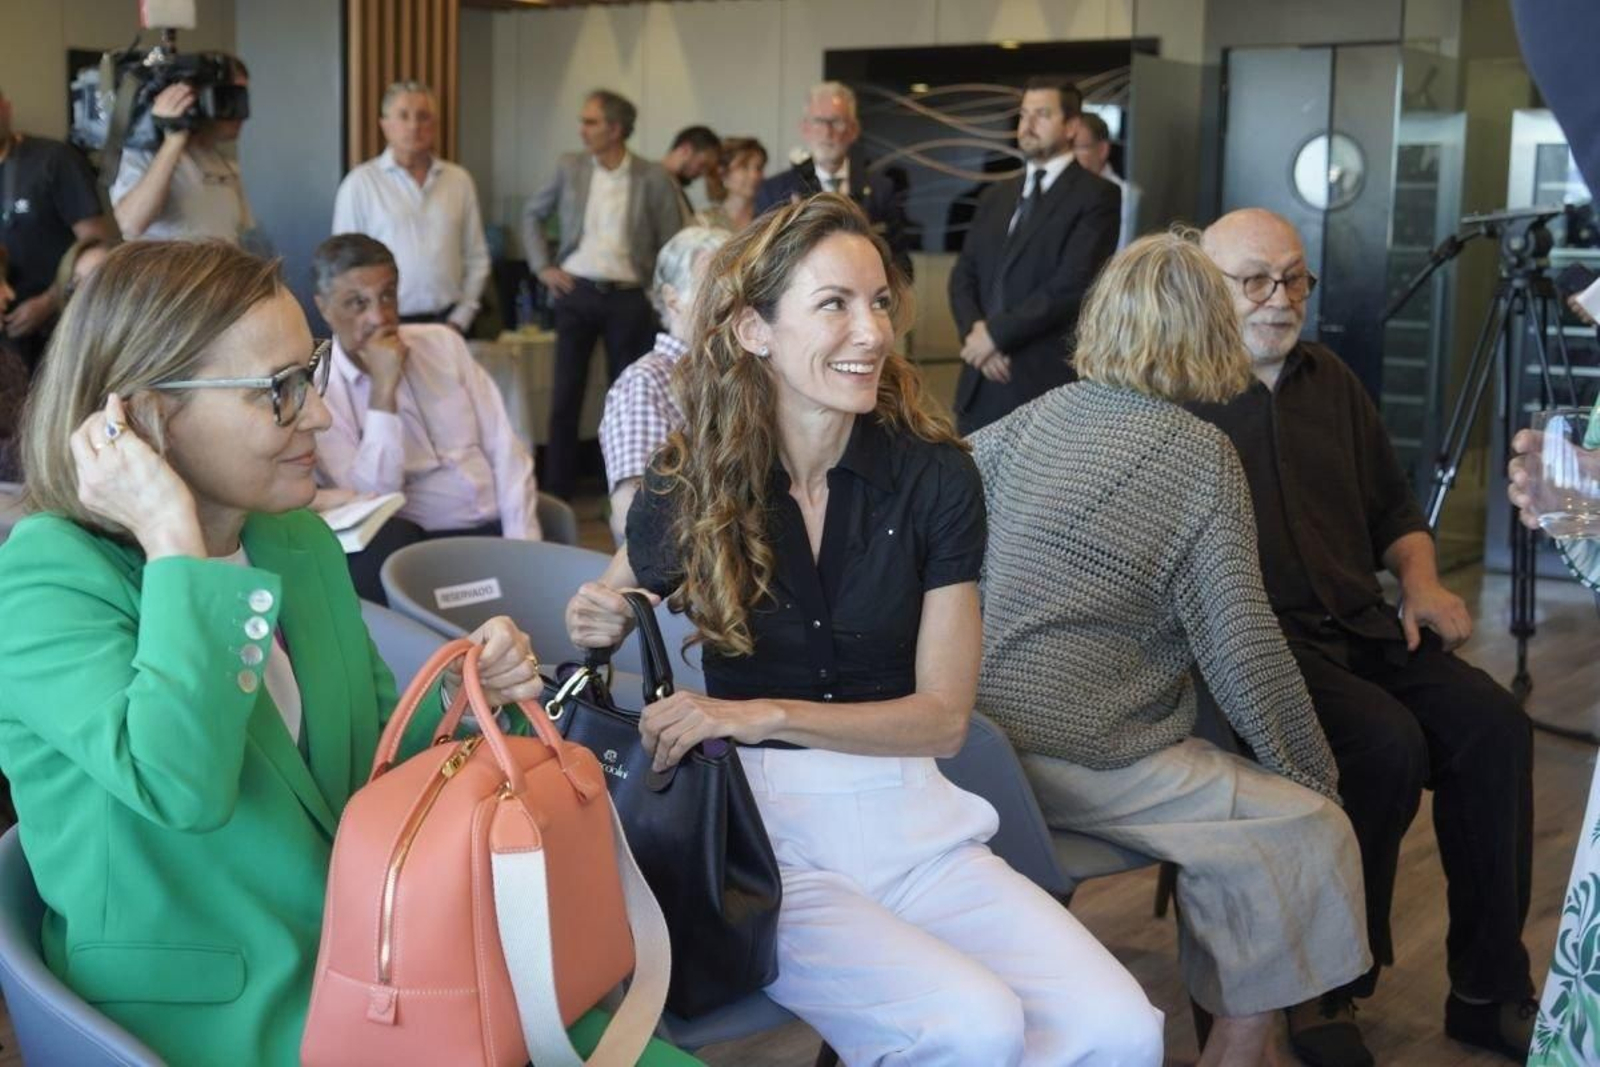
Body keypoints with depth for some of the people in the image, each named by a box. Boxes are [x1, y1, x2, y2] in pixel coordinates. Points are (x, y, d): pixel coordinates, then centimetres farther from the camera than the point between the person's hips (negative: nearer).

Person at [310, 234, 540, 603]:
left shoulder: (442, 343, 11)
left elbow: (505, 450, 8)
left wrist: (523, 546, -6)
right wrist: (383, 389, -17)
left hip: (494, 529, 2)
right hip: (411, 544, -2)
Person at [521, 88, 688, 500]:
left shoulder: (653, 178, -5)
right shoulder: (570, 167, 2)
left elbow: (673, 245, 1)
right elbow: (532, 215, 14)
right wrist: (542, 266, 5)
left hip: (627, 297, -1)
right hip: (576, 293, 2)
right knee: (565, 397, 3)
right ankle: (556, 493, 9)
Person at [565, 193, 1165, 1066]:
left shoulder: (934, 477, -2)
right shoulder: (689, 482, -3)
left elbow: (943, 715, -2)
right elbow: (606, 618, 17)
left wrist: (766, 714, -15)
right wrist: (598, 624, -8)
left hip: (908, 819, 3)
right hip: (762, 826, -2)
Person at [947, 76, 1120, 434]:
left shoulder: (1095, 196, -2)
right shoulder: (995, 197, 19)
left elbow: (1072, 284, -13)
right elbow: (963, 276, 14)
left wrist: (996, 333, -11)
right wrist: (974, 331, -6)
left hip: (1047, 380, -6)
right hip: (981, 383, 6)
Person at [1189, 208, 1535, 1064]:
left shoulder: (1331, 382, 20)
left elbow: (1393, 508, 28)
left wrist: (1421, 582, 9)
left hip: (1361, 627, 6)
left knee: (1493, 724, -16)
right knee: (1388, 740, -28)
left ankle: (1488, 991, -6)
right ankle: (1326, 990, -9)